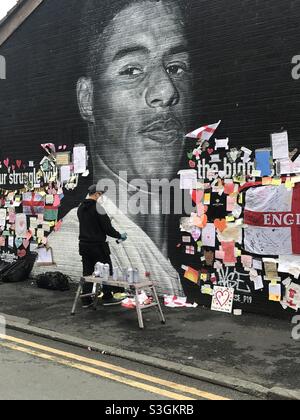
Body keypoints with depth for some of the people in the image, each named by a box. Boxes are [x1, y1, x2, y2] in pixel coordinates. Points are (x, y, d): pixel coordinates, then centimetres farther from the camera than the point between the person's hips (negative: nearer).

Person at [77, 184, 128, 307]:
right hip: (98, 245, -8)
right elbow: (107, 228, -16)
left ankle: (86, 300, 14)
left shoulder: (81, 208, 9)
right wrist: (119, 236, -1)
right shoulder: (97, 207, -16)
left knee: (87, 272, 11)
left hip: (84, 245, 8)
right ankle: (107, 297, 11)